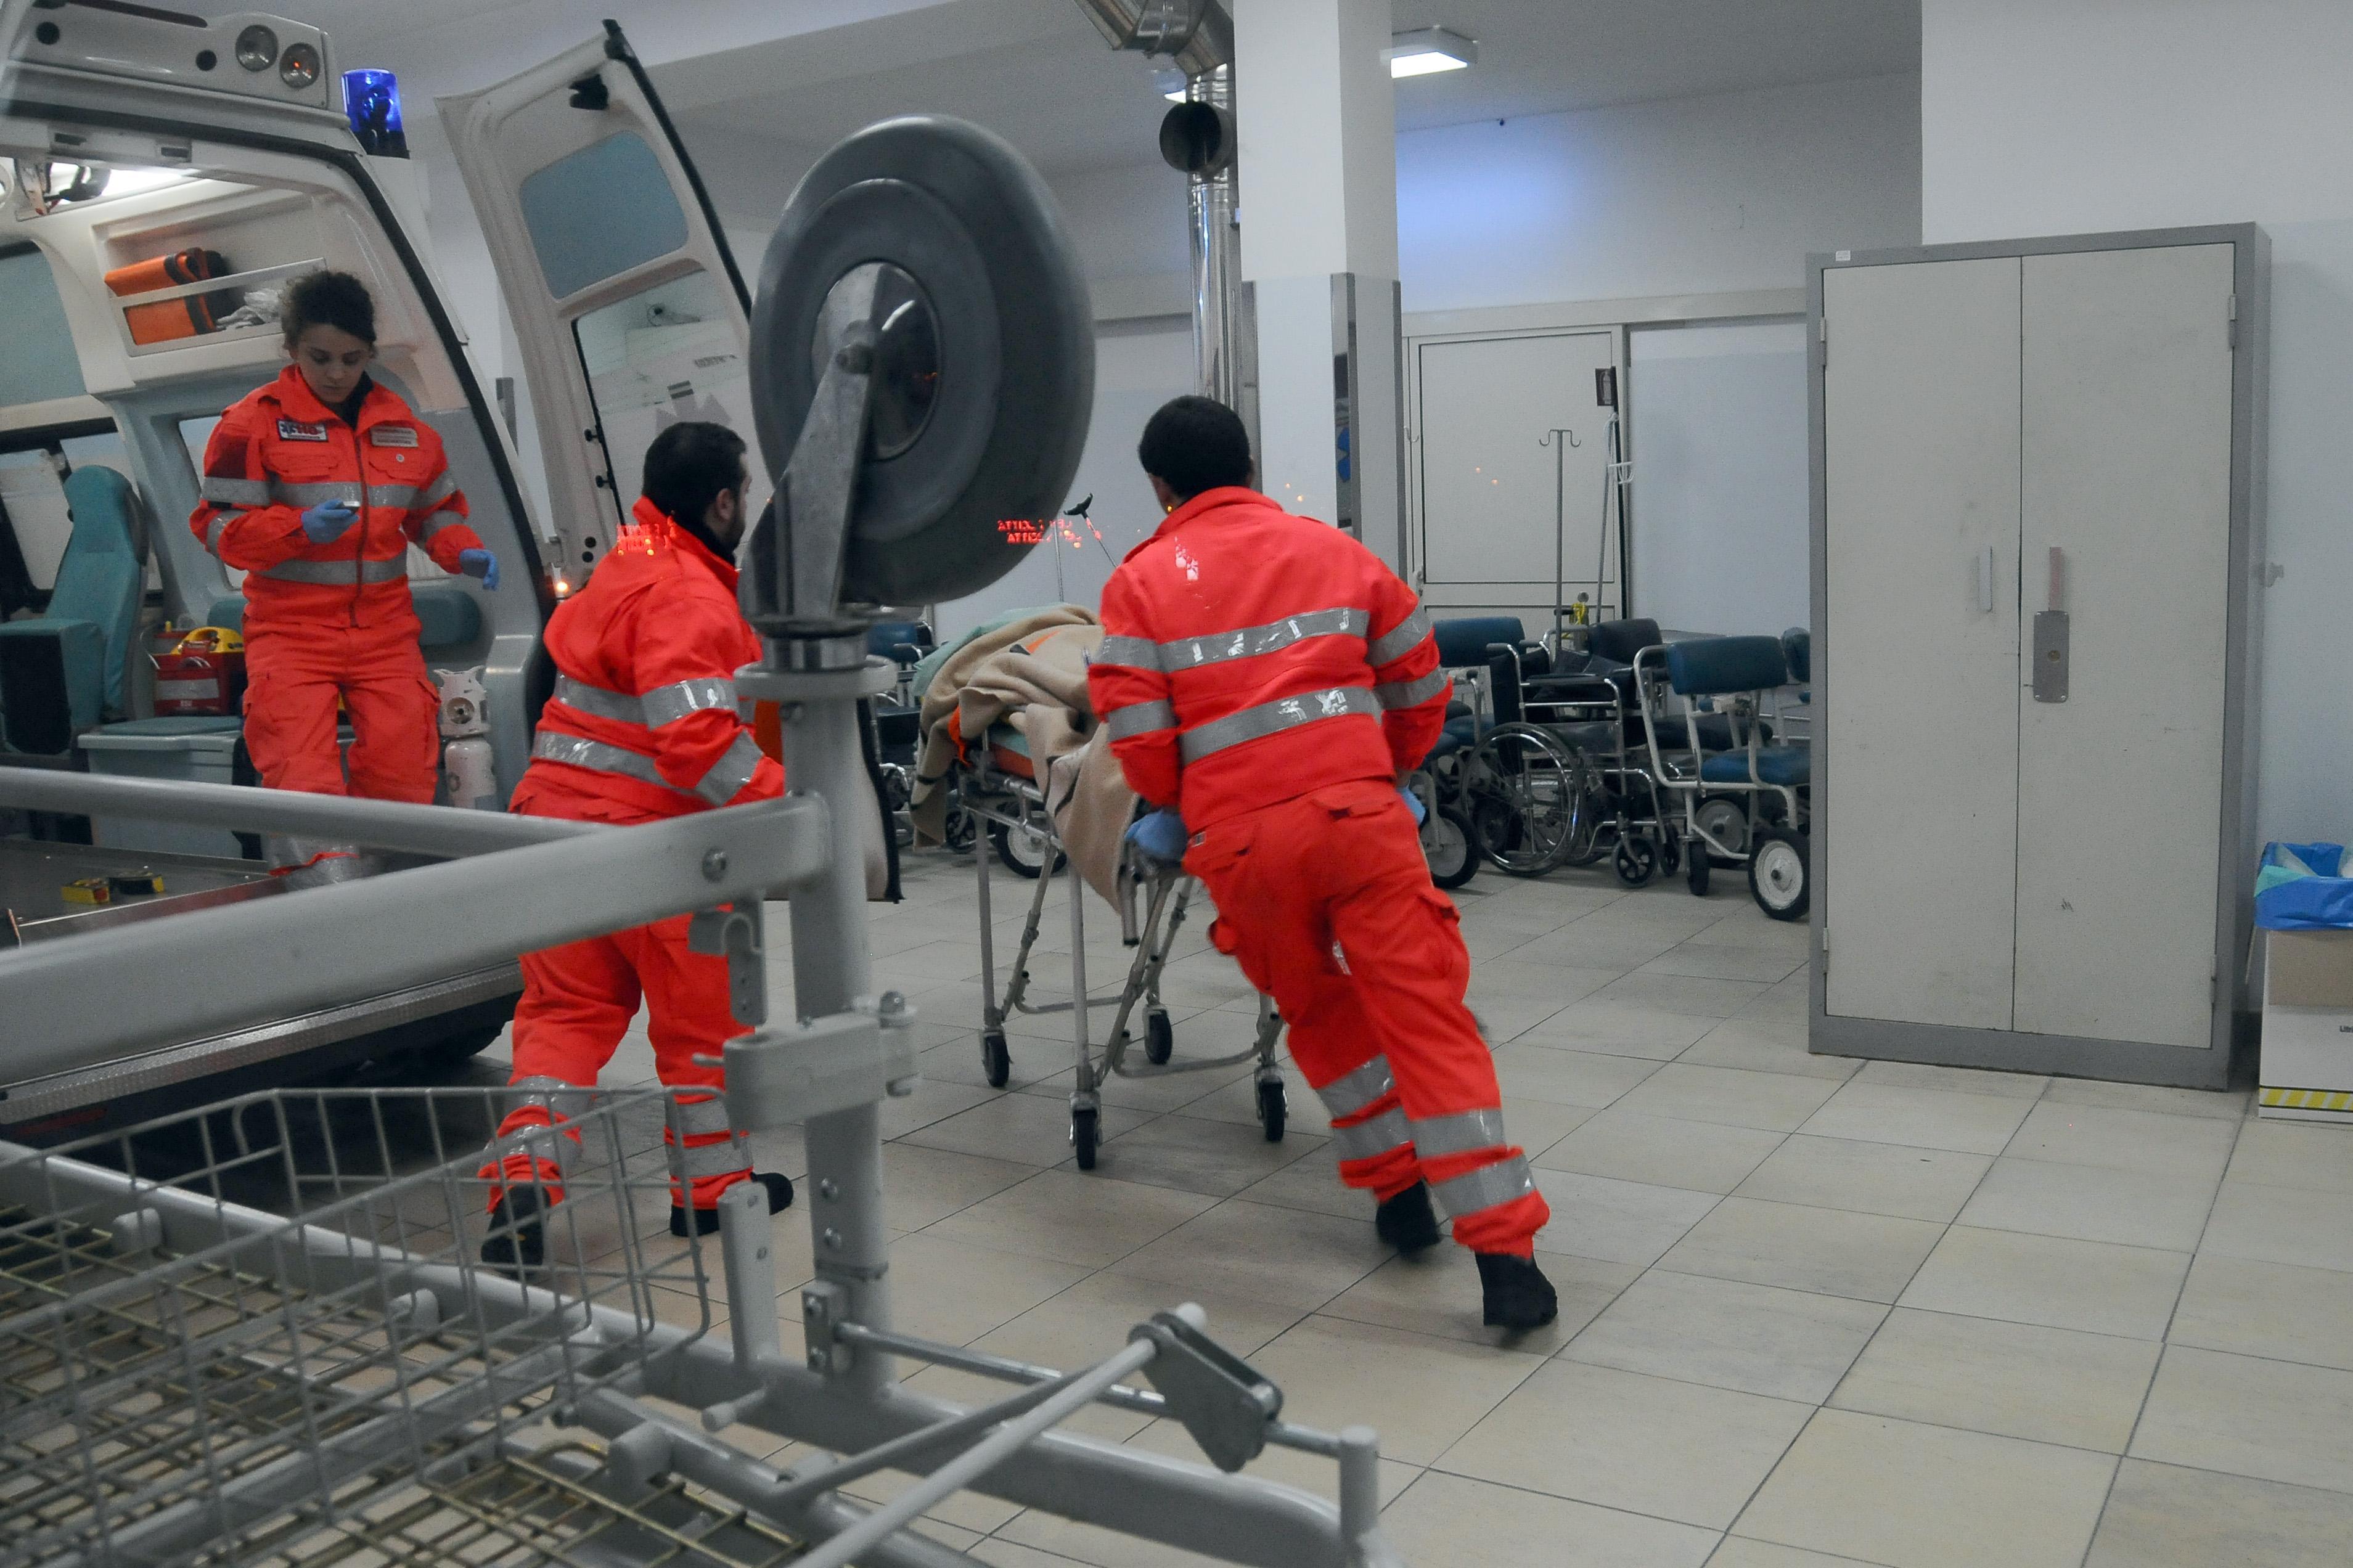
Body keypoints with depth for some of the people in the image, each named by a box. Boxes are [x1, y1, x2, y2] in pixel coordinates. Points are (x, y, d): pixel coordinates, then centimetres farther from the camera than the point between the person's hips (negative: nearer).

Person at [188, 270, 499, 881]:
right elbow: (218, 525, -5)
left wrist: (464, 552, -1)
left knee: (403, 764, 2)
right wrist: (302, 529, -21)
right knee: (303, 780, -12)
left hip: (384, 627, 4)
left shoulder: (404, 427, 9)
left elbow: (435, 511, 20)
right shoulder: (255, 421, -3)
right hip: (290, 628, -3)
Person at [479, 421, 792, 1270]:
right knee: (703, 1009, 10)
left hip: (559, 809, 8)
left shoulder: (624, 563, 10)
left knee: (566, 1005, 13)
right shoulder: (690, 601, -19)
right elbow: (700, 740, -27)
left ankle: (525, 1176, -1)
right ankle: (712, 1186, 24)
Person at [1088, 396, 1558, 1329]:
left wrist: (1179, 805, 19)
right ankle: (1505, 1255, -3)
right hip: (1361, 812, 1)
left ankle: (1396, 1188, 27)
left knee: (1318, 1014, 23)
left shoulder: (1141, 581, 7)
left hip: (1244, 839, 0)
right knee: (1427, 1016, 0)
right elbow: (1421, 682, 17)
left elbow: (1137, 736, 0)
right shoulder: (1334, 551, 13)